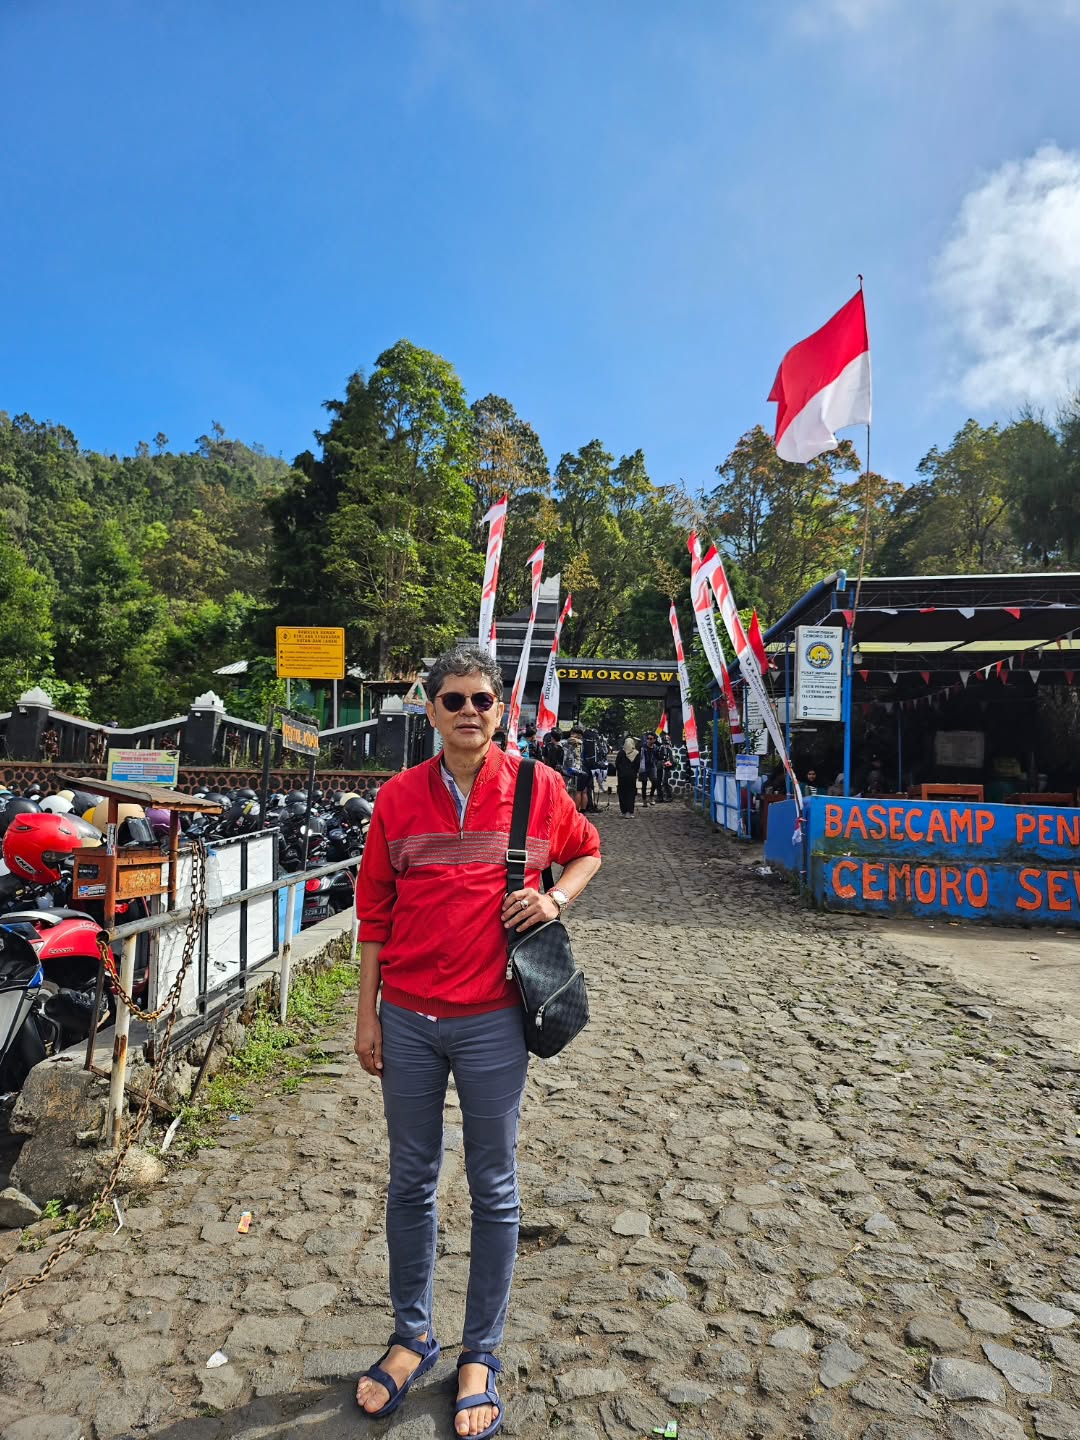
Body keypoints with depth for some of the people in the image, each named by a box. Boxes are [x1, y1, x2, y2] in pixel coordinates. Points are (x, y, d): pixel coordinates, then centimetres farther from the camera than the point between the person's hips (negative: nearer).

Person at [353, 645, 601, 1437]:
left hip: (492, 1020, -1)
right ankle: (413, 1337, 39)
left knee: (494, 1190, 12)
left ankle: (481, 1356, 33)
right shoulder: (399, 797, -2)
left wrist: (555, 899, -9)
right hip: (408, 1019, 2)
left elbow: (587, 850, 12)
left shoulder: (538, 786, -6)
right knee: (411, 1181, 17)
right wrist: (367, 1013, 4)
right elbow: (375, 910, 3)